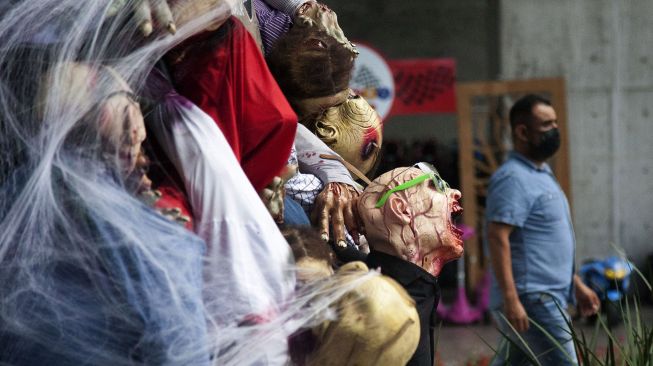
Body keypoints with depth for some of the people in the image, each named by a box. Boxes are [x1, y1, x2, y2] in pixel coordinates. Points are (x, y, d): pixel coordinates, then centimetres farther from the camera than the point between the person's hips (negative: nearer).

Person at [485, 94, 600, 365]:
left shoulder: (541, 173, 18)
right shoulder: (513, 178, -14)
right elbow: (498, 238, -22)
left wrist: (576, 284, 24)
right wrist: (511, 298, -28)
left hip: (545, 298, 10)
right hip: (531, 300, -10)